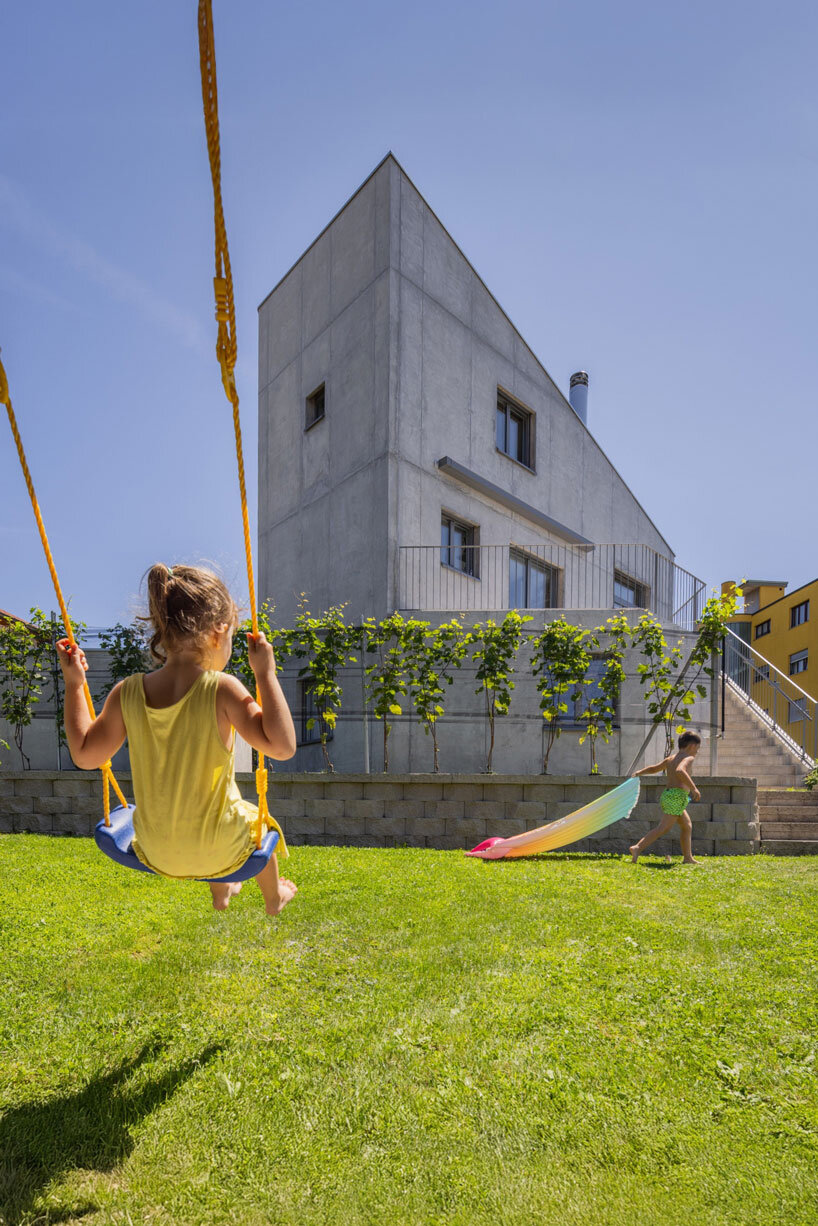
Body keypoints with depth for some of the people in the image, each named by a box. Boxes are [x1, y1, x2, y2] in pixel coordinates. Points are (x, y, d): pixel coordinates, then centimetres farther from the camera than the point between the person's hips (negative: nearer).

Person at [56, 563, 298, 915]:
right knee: (258, 820, 32)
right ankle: (274, 897, 57)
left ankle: (220, 891, 63)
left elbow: (85, 754, -1)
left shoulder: (127, 693, -13)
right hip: (220, 850, -4)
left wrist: (73, 684, 3)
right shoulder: (222, 691, -26)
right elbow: (282, 746, -28)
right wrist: (265, 673, -23)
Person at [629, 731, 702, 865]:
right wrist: (693, 788, -28)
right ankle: (638, 848, -21)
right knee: (663, 829, -12)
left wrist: (640, 772, 46)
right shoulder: (689, 758, -6)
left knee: (687, 825, 22)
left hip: (667, 794, 9)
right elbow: (680, 771, -27)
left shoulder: (670, 758, 18)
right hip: (677, 796, -9)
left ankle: (688, 858, 26)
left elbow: (653, 768, 29)